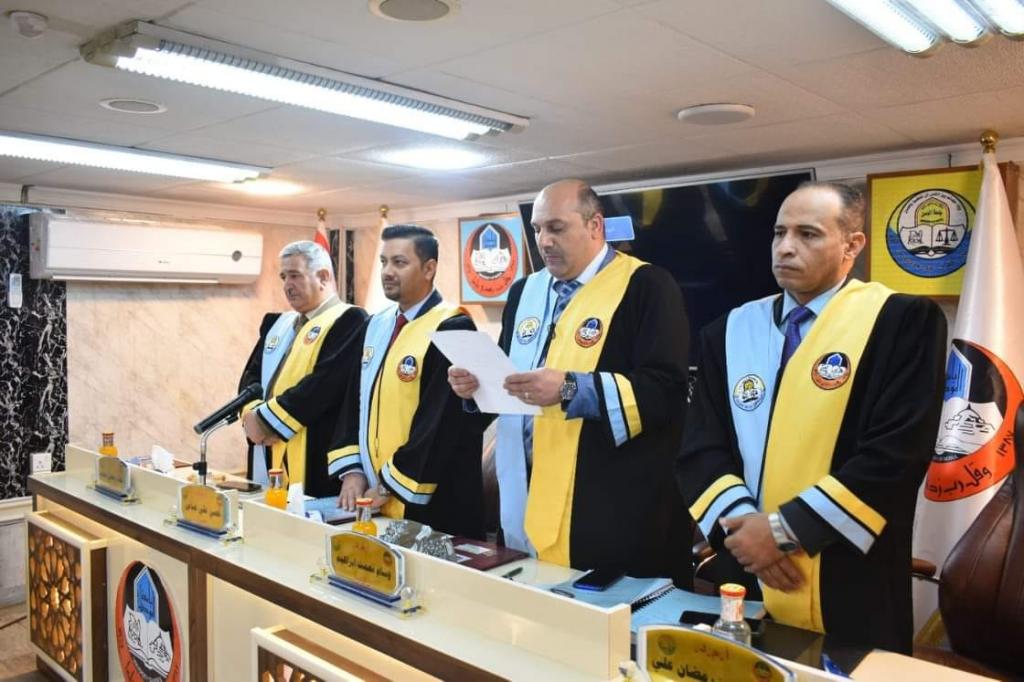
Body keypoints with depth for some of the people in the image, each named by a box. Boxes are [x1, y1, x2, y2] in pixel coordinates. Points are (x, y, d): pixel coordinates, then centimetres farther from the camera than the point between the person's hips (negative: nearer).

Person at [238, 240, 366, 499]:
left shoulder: (349, 321, -9)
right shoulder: (277, 323, 18)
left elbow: (325, 382, -20)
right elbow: (251, 375, 14)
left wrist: (267, 419, -14)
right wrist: (252, 415, -7)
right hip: (267, 457, 8)